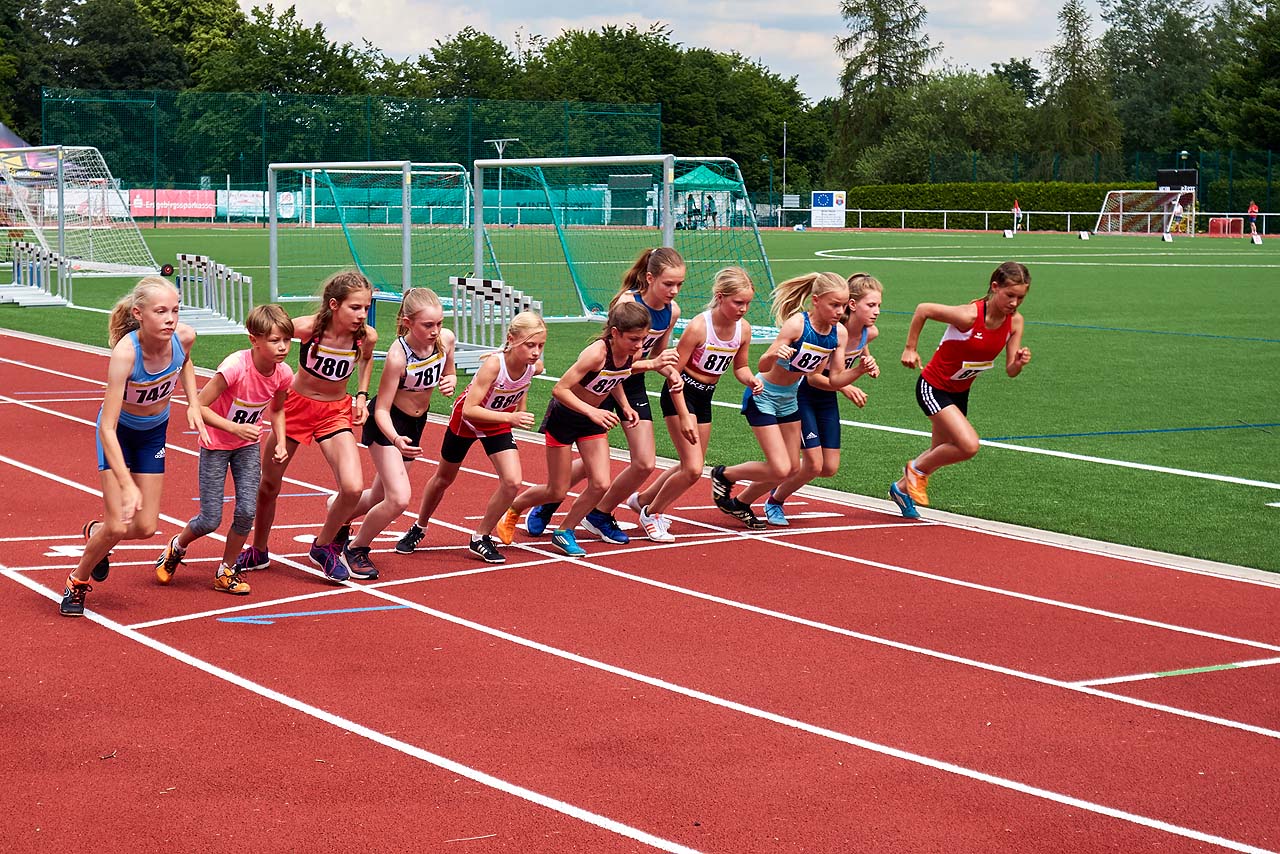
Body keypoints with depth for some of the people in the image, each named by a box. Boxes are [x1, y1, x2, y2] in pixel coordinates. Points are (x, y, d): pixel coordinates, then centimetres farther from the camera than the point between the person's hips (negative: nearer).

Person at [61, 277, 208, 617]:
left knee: (145, 528, 3)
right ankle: (78, 581, 18)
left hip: (155, 430, 4)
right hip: (119, 431, -4)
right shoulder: (125, 352, -38)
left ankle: (96, 533, 37)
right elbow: (107, 427, -39)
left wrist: (193, 404, -8)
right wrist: (127, 485, -45)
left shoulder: (184, 337, -24)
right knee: (117, 527, -11)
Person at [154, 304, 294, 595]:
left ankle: (226, 571, 14)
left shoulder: (283, 374, -14)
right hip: (216, 444, -4)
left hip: (248, 445, 4)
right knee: (211, 520, -2)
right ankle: (177, 547, 31)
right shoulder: (235, 367, -32)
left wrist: (280, 442, -6)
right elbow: (198, 407, -27)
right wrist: (234, 427, -35)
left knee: (247, 511, -8)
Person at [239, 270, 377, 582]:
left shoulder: (366, 336, -18)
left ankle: (324, 546, 8)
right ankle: (258, 552, 37)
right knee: (268, 485, 12)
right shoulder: (306, 328, -27)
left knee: (353, 487, -19)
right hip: (296, 405, -1)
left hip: (336, 412, 1)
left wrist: (361, 395, 1)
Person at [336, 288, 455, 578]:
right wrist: (395, 439, -44)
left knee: (381, 495, 17)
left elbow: (449, 374, 8)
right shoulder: (397, 355, -31)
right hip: (387, 423, -6)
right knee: (399, 498, -18)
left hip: (416, 422, 7)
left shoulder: (446, 339, -14)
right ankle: (356, 549, 7)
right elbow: (382, 409, -25)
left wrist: (450, 383, -16)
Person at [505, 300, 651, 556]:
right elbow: (560, 389, -31)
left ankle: (564, 532, 15)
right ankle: (513, 509, 30)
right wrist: (592, 412, -38)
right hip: (563, 417, -6)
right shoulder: (596, 353, -33)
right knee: (557, 492, 2)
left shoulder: (634, 354, -11)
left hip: (592, 420, 6)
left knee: (600, 484, -6)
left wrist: (625, 406, -3)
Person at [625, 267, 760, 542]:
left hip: (705, 398, 7)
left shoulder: (743, 328, -5)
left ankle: (643, 499, 35)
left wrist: (750, 380, -12)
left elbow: (740, 367, 11)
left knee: (691, 468, 13)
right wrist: (684, 417, -22)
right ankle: (651, 512, 8)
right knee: (693, 469, -14)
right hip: (680, 395, -7)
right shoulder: (699, 326, -23)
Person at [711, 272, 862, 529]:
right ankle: (723, 475, 12)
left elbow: (836, 379, -5)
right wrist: (774, 355, -53)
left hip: (788, 398, 7)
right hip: (763, 397, -7)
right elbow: (763, 367, -32)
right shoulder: (796, 324, -29)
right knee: (780, 469, -13)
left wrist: (859, 370, -22)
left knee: (792, 468, 10)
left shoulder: (840, 333, -10)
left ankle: (740, 503, 32)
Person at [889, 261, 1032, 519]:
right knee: (969, 445, -21)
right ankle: (918, 469, 4)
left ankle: (903, 488, 45)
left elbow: (1010, 371, -6)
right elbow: (923, 309, -18)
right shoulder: (969, 315, -30)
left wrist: (1019, 362, -29)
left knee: (941, 452, 19)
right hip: (933, 388, -7)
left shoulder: (1015, 322, -10)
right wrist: (910, 349, -11)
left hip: (959, 392, 7)